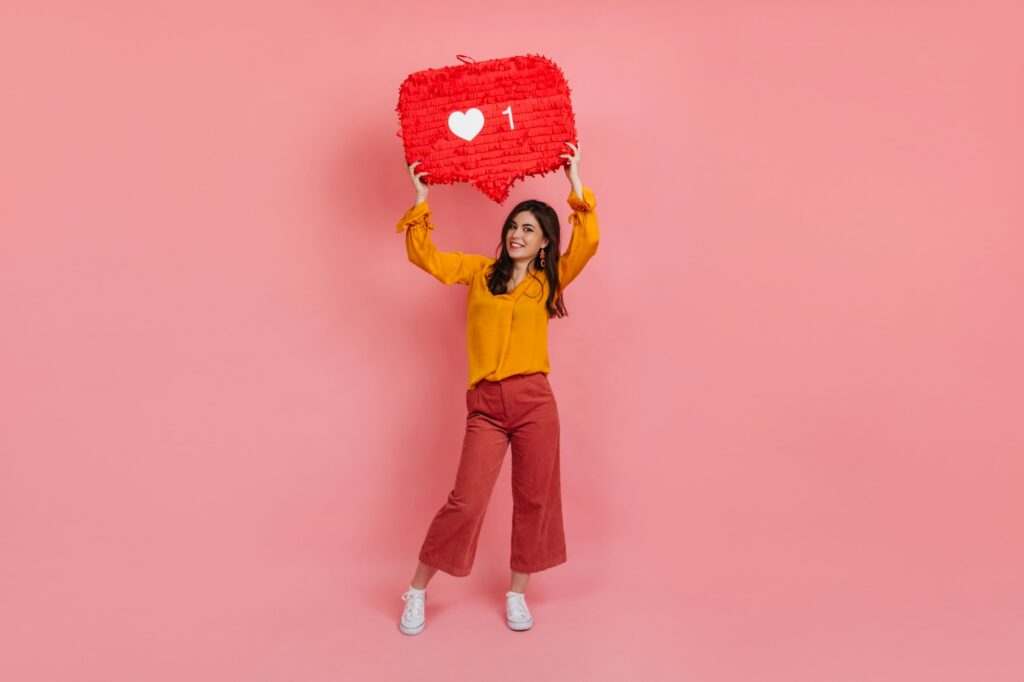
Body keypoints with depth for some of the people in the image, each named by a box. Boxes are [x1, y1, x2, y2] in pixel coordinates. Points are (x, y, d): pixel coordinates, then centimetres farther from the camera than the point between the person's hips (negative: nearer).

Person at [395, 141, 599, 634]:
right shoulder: (480, 271, 11)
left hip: (535, 401, 1)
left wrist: (576, 183, -3)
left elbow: (587, 244, -5)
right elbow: (424, 257, 5)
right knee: (466, 501, -2)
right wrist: (421, 199, 0)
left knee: (533, 499, 8)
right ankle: (417, 591, 17)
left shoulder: (549, 281, 8)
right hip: (484, 405, -1)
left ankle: (517, 593, 27)